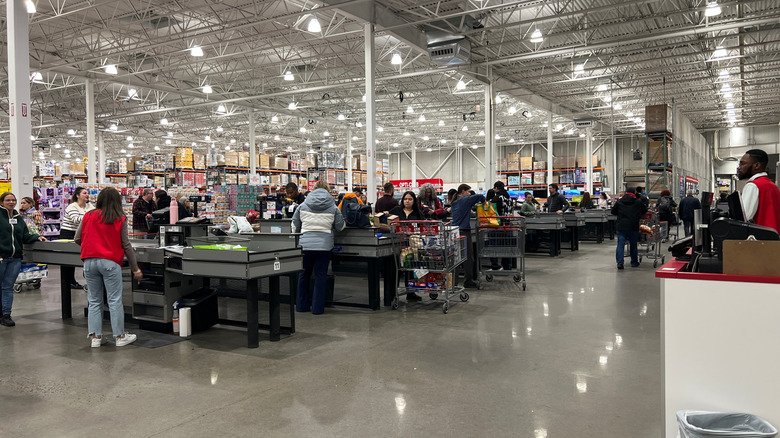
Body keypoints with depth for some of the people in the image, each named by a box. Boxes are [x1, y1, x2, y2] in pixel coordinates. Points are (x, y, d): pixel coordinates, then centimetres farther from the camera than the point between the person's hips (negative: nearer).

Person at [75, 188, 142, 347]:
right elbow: (126, 245, -2)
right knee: (115, 300, 2)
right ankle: (119, 336, 8)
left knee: (94, 301, 11)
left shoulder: (88, 216, 7)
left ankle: (95, 336, 13)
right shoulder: (120, 219, -1)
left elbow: (77, 239, 9)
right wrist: (135, 268, 3)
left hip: (89, 261, 3)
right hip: (110, 262, -3)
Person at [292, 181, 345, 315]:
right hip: (324, 245, -1)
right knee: (320, 276, 6)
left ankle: (302, 305, 24)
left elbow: (295, 226, 11)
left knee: (303, 275, 15)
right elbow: (340, 227, 9)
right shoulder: (333, 208, 2)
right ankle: (318, 308, 8)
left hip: (305, 244, 1)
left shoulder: (303, 206, 5)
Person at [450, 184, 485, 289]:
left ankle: (454, 280, 15)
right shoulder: (465, 200, -8)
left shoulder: (455, 202, 15)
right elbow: (480, 196, -14)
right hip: (464, 231, -8)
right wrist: (483, 201, 5)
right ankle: (468, 281, 0)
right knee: (468, 257, -2)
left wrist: (470, 212, 16)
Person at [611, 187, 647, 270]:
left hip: (621, 226, 0)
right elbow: (645, 210, 15)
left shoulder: (619, 202, 3)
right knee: (633, 244, 12)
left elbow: (613, 212, 13)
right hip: (633, 227, 0)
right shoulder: (638, 202, 1)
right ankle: (634, 262, 22)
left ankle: (620, 262, -11)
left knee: (620, 244, 0)